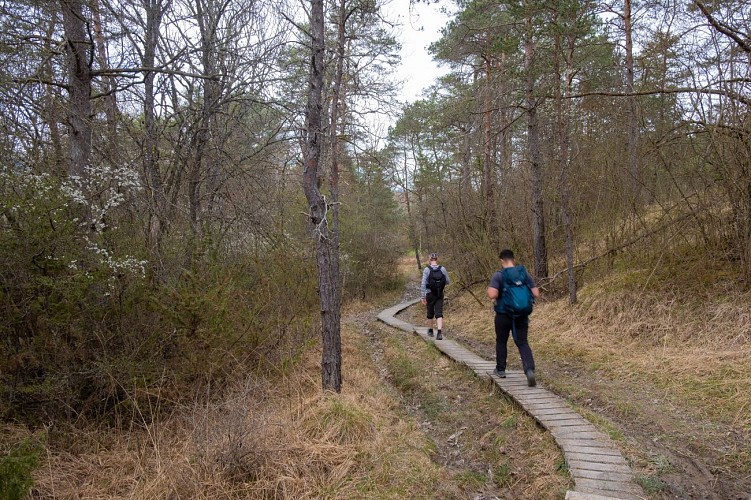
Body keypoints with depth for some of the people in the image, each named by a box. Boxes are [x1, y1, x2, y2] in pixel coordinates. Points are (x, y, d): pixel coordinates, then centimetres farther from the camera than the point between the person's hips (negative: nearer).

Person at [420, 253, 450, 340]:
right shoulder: (442, 269, -5)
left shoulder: (427, 269, -12)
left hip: (430, 295, -1)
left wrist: (422, 297, -13)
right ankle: (439, 332, -21)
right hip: (440, 295, 1)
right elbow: (448, 281, 5)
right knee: (439, 314, -2)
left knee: (430, 313, 18)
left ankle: (430, 331, 33)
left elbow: (423, 284, -17)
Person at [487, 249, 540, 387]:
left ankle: (500, 370, 29)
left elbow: (492, 294, -24)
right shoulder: (524, 273, 0)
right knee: (522, 343, 6)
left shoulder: (499, 275, -11)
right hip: (522, 315, 2)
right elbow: (536, 294, -2)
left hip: (503, 315, -2)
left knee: (501, 341, 17)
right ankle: (530, 369, -16)